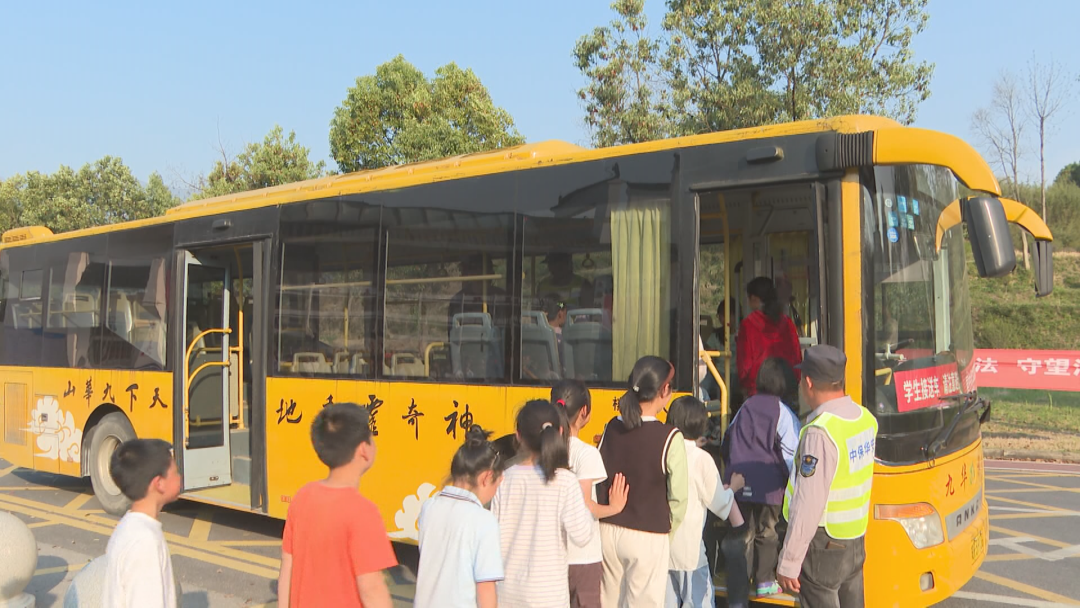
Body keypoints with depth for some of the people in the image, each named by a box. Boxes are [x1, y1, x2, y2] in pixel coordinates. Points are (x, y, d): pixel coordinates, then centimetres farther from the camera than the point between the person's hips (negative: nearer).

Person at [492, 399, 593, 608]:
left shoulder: (505, 479, -6)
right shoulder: (565, 482, -14)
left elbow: (494, 535, -1)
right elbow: (581, 536, -14)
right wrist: (585, 511, 2)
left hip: (508, 590, 3)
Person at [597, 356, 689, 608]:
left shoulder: (611, 428, -2)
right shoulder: (670, 438, -14)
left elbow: (597, 483, 5)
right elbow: (678, 498, -9)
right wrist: (666, 531, 8)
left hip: (608, 532, 5)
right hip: (647, 538, -5)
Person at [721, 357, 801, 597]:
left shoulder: (745, 408, 9)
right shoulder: (783, 413, -7)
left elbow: (727, 444, 15)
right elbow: (791, 455, -11)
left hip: (739, 483, 4)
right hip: (768, 486, -4)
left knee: (742, 533, 11)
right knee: (766, 533, 10)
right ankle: (765, 582, 17)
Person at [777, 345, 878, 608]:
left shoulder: (820, 432, -25)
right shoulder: (865, 418, 1)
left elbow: (808, 505, -25)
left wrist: (788, 563, -19)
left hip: (823, 546, -8)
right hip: (856, 542, 8)